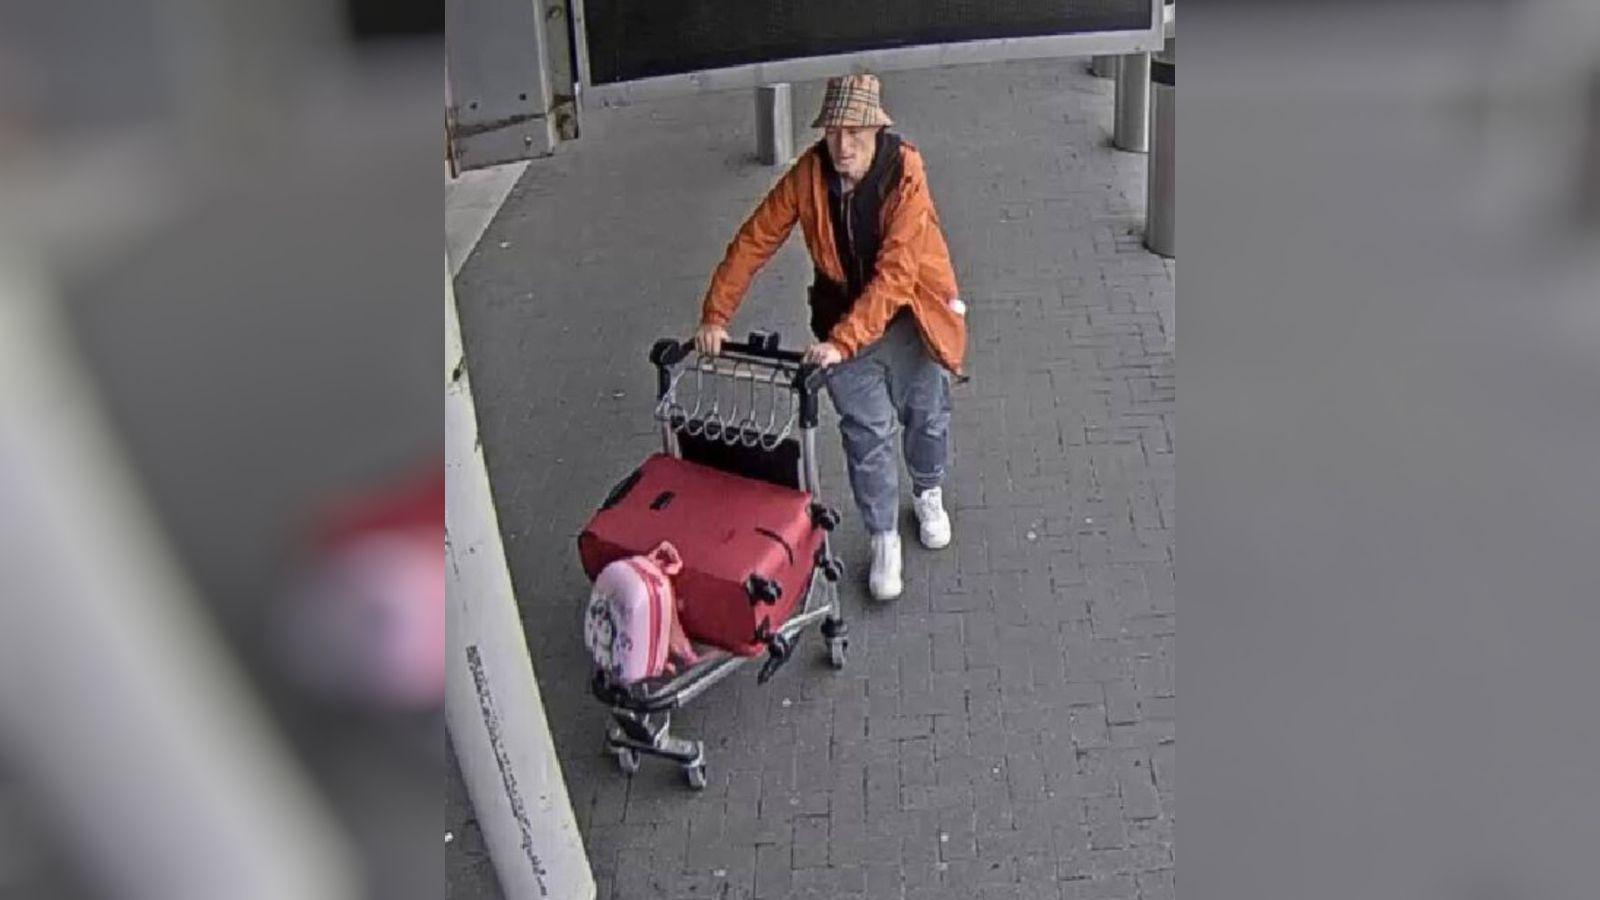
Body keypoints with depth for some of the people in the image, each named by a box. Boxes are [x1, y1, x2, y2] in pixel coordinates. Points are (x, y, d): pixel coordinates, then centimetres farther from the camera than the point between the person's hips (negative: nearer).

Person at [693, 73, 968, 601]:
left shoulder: (905, 177, -27)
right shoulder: (808, 174, -16)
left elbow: (895, 274, -32)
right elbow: (754, 241, -11)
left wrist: (843, 341, -39)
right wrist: (716, 315, -16)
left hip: (910, 315, -1)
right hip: (843, 319, 2)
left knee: (926, 416, 18)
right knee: (867, 435, 3)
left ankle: (928, 494, 49)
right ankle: (884, 541, 22)